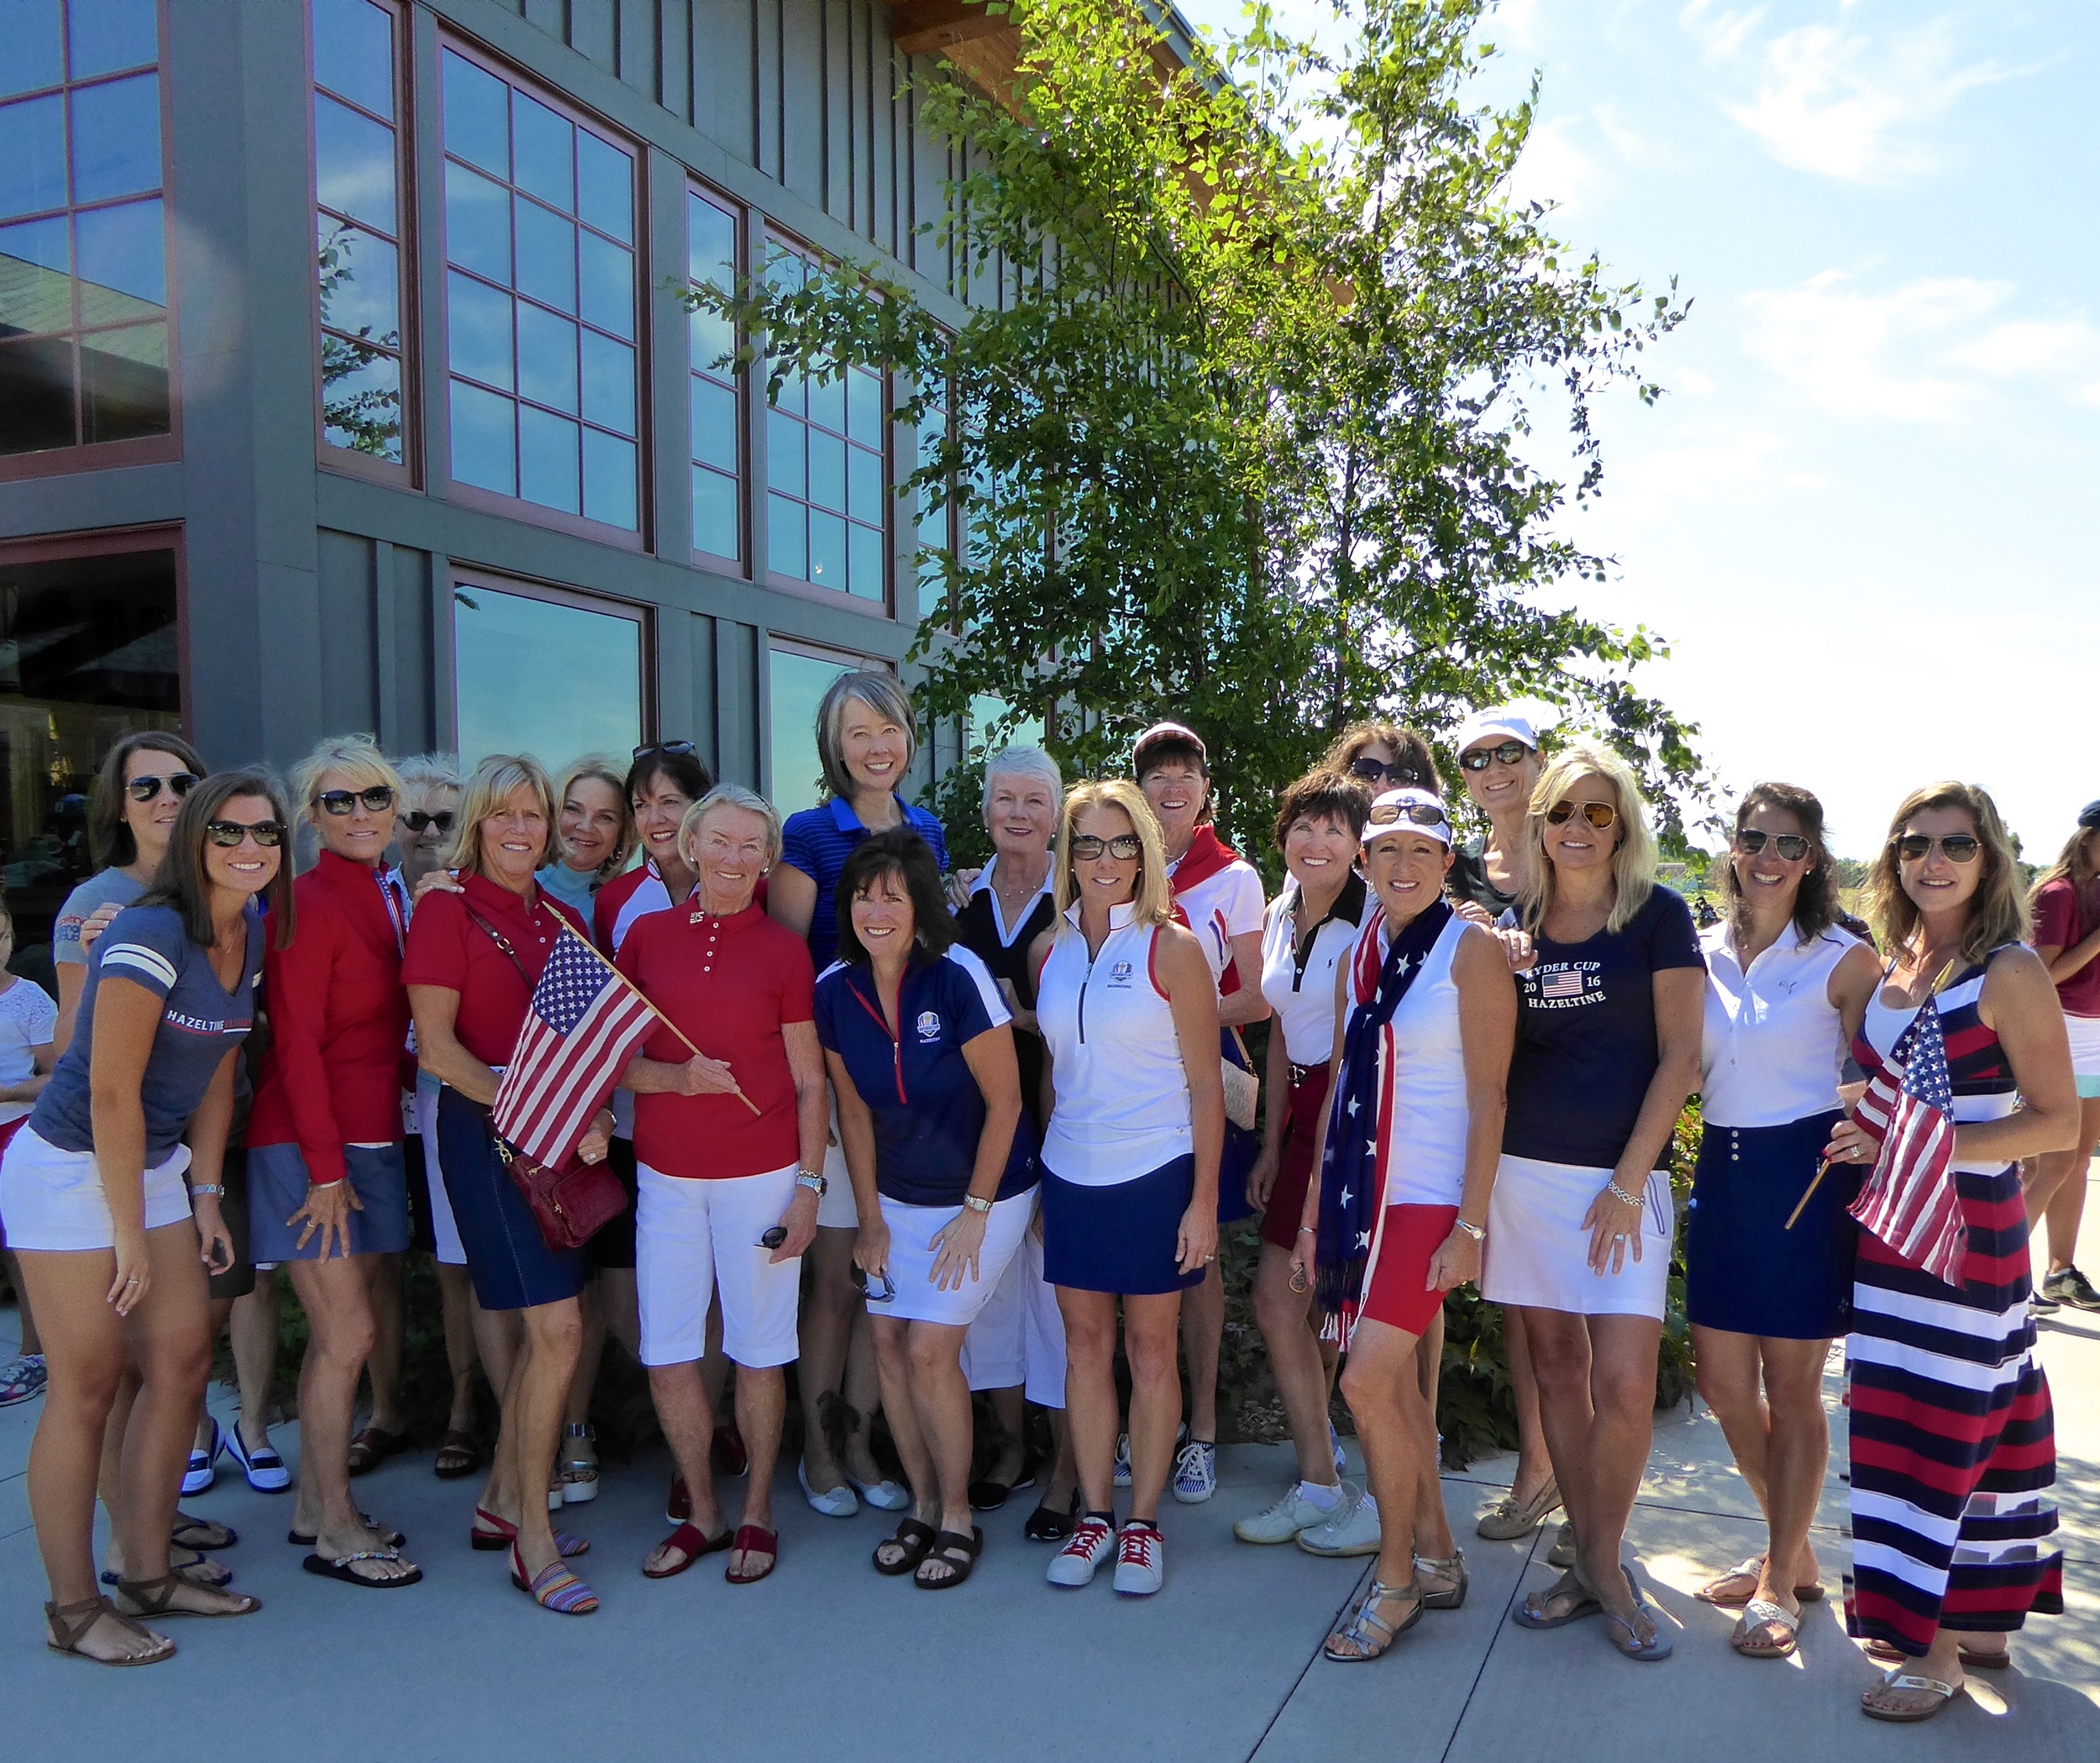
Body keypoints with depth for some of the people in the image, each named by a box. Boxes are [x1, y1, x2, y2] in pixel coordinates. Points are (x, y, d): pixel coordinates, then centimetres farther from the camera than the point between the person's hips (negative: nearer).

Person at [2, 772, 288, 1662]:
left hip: (154, 1165, 8)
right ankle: (73, 1610, 13)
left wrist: (206, 1196, 8)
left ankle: (147, 1575, 23)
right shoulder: (150, 935, -22)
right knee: (88, 1384, -1)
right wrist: (128, 1233, -17)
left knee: (183, 1361, 8)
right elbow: (111, 1092, -22)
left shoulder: (249, 936, 2)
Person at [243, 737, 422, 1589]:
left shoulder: (387, 897, 10)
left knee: (337, 1332, 13)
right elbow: (297, 1044, -16)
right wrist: (326, 1167, -16)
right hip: (308, 1143, -7)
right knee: (349, 1334, -3)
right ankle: (335, 1532, 10)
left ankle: (314, 1505, 26)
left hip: (369, 1137, 7)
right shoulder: (309, 903, -13)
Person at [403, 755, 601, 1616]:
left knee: (545, 1328, 12)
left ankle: (502, 1501, 29)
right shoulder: (446, 909, -6)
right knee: (558, 1328, -11)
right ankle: (532, 1540, 2)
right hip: (484, 1132, -6)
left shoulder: (565, 921, 12)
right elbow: (435, 1045, -11)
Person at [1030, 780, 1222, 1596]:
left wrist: (1204, 1200, -11)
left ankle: (1143, 1522, 19)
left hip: (1156, 1173, -4)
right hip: (1070, 1174, 4)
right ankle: (1095, 1516, 23)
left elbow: (1206, 1084, -7)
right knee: (1085, 1344, 10)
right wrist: (1037, 1183, 11)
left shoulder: (1170, 947, -7)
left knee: (1150, 1346, 6)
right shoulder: (1049, 949, 5)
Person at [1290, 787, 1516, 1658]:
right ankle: (1437, 1558, 27)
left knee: (1368, 1382, -10)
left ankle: (1397, 1578, 9)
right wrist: (1313, 1209, 13)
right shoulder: (1360, 955, 11)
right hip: (1360, 1195, 6)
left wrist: (1471, 1225, -15)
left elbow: (1487, 1096, -11)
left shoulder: (1471, 949, -8)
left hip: (1429, 1200, -6)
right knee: (1396, 1382, 11)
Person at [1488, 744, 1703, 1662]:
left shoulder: (1658, 914, -2)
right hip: (1525, 1170, 4)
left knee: (1623, 1382, -10)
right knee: (1556, 1368, 8)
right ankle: (1588, 1562, 22)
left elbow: (1680, 1054, -5)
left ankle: (1603, 1562, 11)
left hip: (1622, 1176, -3)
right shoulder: (1515, 924, 8)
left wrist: (1628, 1181, -11)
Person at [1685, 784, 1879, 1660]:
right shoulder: (1704, 952, 7)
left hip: (1804, 1172, -5)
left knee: (1791, 1387, 4)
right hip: (1722, 1170, 5)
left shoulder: (1844, 959, -6)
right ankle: (1792, 1550, 32)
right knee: (1723, 1382, 10)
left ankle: (1780, 1580, 19)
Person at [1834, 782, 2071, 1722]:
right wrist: (1864, 1144, 3)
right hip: (1891, 1226, 7)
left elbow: (2057, 1121, -14)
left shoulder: (2009, 974, -12)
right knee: (1903, 1422, 13)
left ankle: (1939, 1648, 12)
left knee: (1942, 1426, -1)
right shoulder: (1892, 967, 9)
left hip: (1967, 1228, -7)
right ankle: (1981, 1624, 29)